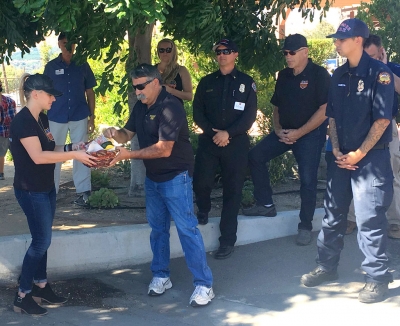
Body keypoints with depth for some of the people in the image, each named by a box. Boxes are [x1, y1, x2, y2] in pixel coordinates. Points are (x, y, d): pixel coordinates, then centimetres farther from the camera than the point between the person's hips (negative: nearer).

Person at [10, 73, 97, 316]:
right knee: (42, 241, -5)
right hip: (31, 191, -9)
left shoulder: (42, 118, 9)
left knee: (42, 239, 15)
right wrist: (73, 155, -26)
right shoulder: (23, 121, -20)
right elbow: (38, 156, -27)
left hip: (46, 187, 9)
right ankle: (22, 296, 4)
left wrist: (73, 147, 0)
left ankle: (41, 286, 27)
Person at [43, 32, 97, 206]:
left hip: (79, 117, 0)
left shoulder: (82, 65, 5)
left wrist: (92, 117, 3)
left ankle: (83, 191, 5)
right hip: (56, 117, 0)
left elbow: (90, 92, 8)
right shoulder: (51, 67, 4)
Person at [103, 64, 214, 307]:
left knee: (187, 229, -7)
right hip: (153, 177, 8)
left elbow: (164, 149, -27)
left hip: (176, 177, -8)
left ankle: (204, 284, -2)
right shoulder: (141, 107, 6)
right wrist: (115, 133, -13)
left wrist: (129, 155, -25)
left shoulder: (170, 107, -22)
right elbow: (128, 134, 11)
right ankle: (161, 276, 28)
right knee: (158, 228, 15)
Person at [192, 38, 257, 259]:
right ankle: (203, 210, 25)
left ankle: (228, 241, 8)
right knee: (201, 182, -11)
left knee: (232, 191, 0)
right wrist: (212, 132, -11)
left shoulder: (246, 82, 4)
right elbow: (197, 112, 5)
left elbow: (250, 116, -3)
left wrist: (228, 133, -15)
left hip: (236, 143, -1)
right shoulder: (207, 82, 10)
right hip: (209, 141, 2)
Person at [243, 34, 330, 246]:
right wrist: (278, 130, -3)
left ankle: (305, 226, 10)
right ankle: (265, 204, 10)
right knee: (256, 156, -2)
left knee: (308, 180, -6)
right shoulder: (283, 75, 8)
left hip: (310, 133, -7)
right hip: (286, 132, 7)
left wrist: (299, 133, -19)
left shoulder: (319, 74, -12)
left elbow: (324, 109, -18)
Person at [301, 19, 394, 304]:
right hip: (343, 157, 7)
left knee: (370, 219, -4)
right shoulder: (339, 75, 9)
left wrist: (359, 154, -14)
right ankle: (327, 266, 27)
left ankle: (378, 278, 8)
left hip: (371, 157, -7)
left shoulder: (379, 73, -11)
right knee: (333, 214, 13)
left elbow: (382, 119, -14)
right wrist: (336, 150, 1)